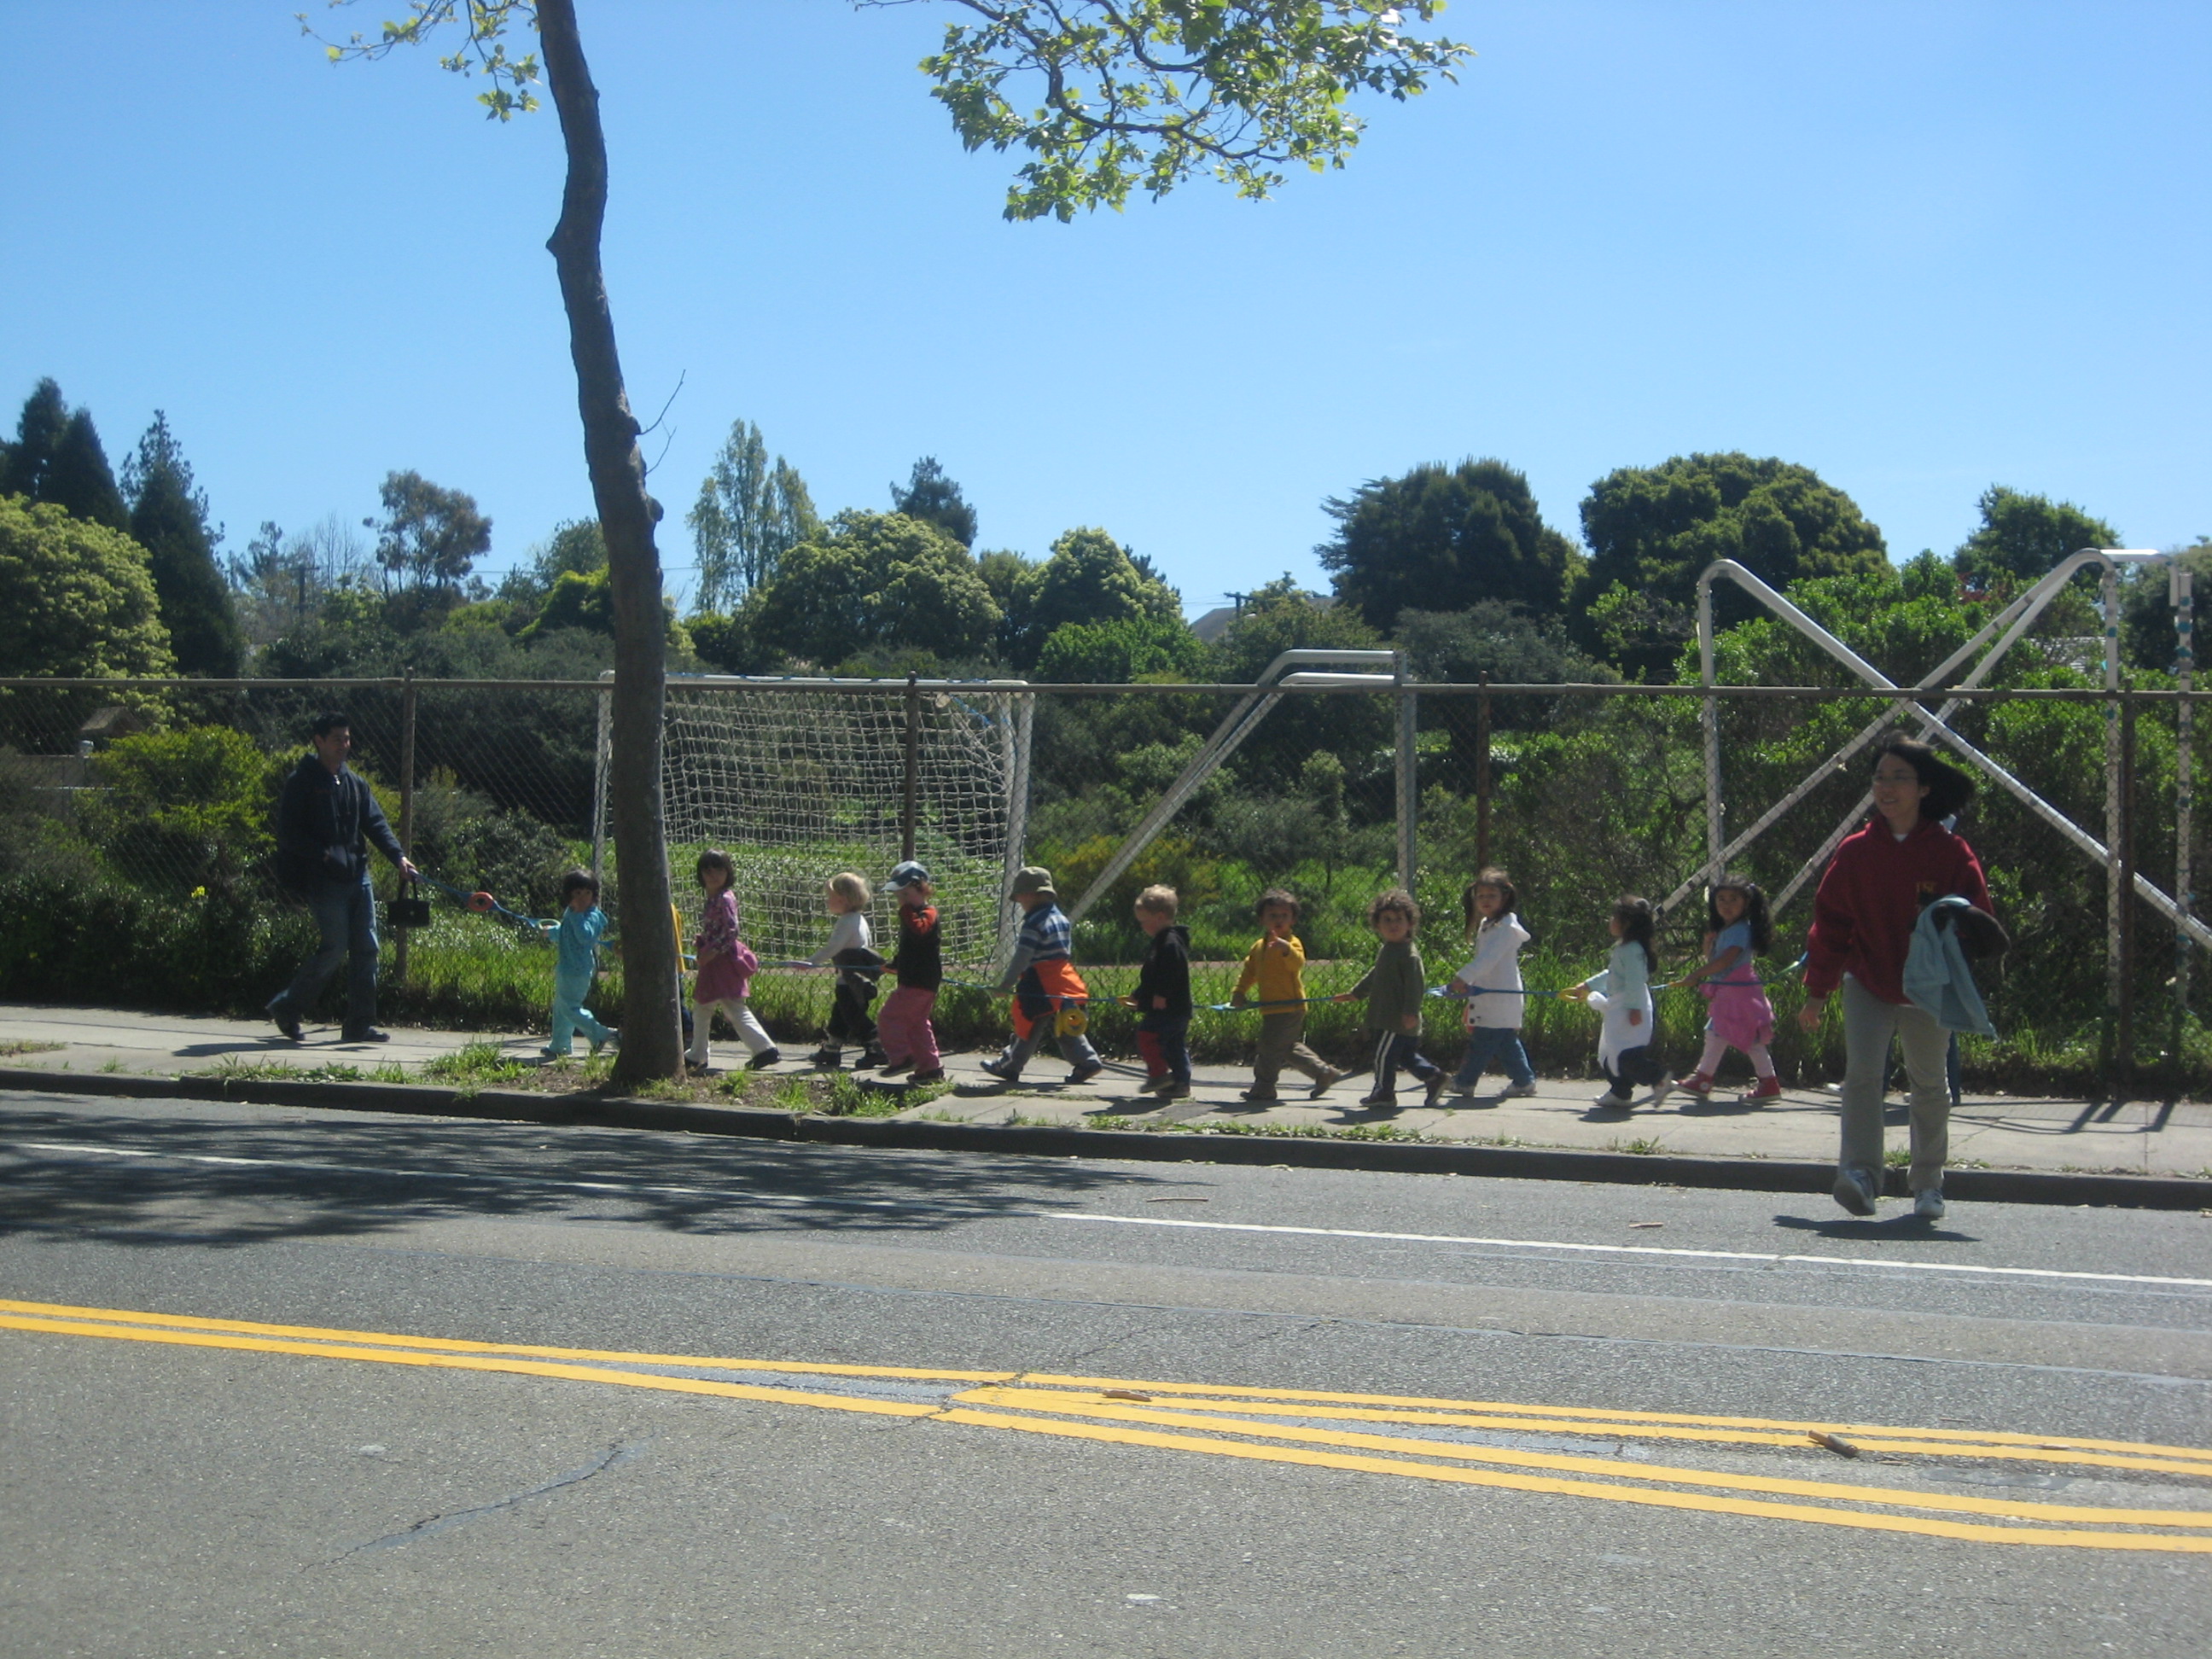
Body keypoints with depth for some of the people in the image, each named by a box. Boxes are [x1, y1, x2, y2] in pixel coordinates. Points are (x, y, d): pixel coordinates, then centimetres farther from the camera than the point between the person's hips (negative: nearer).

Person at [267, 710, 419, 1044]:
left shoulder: (356, 784, 16)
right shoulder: (301, 782, -4)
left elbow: (375, 824, 8)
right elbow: (289, 833, -9)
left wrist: (398, 856, -7)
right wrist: (323, 856, -19)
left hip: (357, 876, 7)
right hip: (323, 879, -7)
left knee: (366, 948, 3)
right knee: (335, 948, -9)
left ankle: (360, 1025, 8)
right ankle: (286, 1007, 10)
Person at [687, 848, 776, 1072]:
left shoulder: (725, 899, -16)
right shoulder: (713, 898, 13)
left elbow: (731, 931, -22)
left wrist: (713, 951, -23)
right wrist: (701, 941, 8)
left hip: (723, 959, -10)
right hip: (712, 961, 10)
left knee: (734, 1008, -10)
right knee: (701, 1007, 16)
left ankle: (765, 1048, -9)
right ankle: (698, 1056, 26)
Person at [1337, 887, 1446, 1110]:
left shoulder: (1409, 954, -17)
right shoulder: (1385, 950, 14)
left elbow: (1415, 985, -21)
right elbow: (1374, 976, 28)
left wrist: (1410, 1012, -27)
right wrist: (1355, 993, 35)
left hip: (1399, 1019, -9)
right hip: (1386, 1016, 9)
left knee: (1384, 1054, 1)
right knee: (1406, 1054, 15)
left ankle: (1384, 1092, 12)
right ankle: (1433, 1076, 22)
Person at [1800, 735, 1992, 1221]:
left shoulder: (1951, 853, -6)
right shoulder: (1856, 852, -2)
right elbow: (1830, 921, 1)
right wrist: (1817, 992, 0)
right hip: (1866, 984, 0)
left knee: (1929, 1084, 11)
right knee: (1861, 1074, -16)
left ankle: (1928, 1184, 22)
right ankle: (1860, 1173, -21)